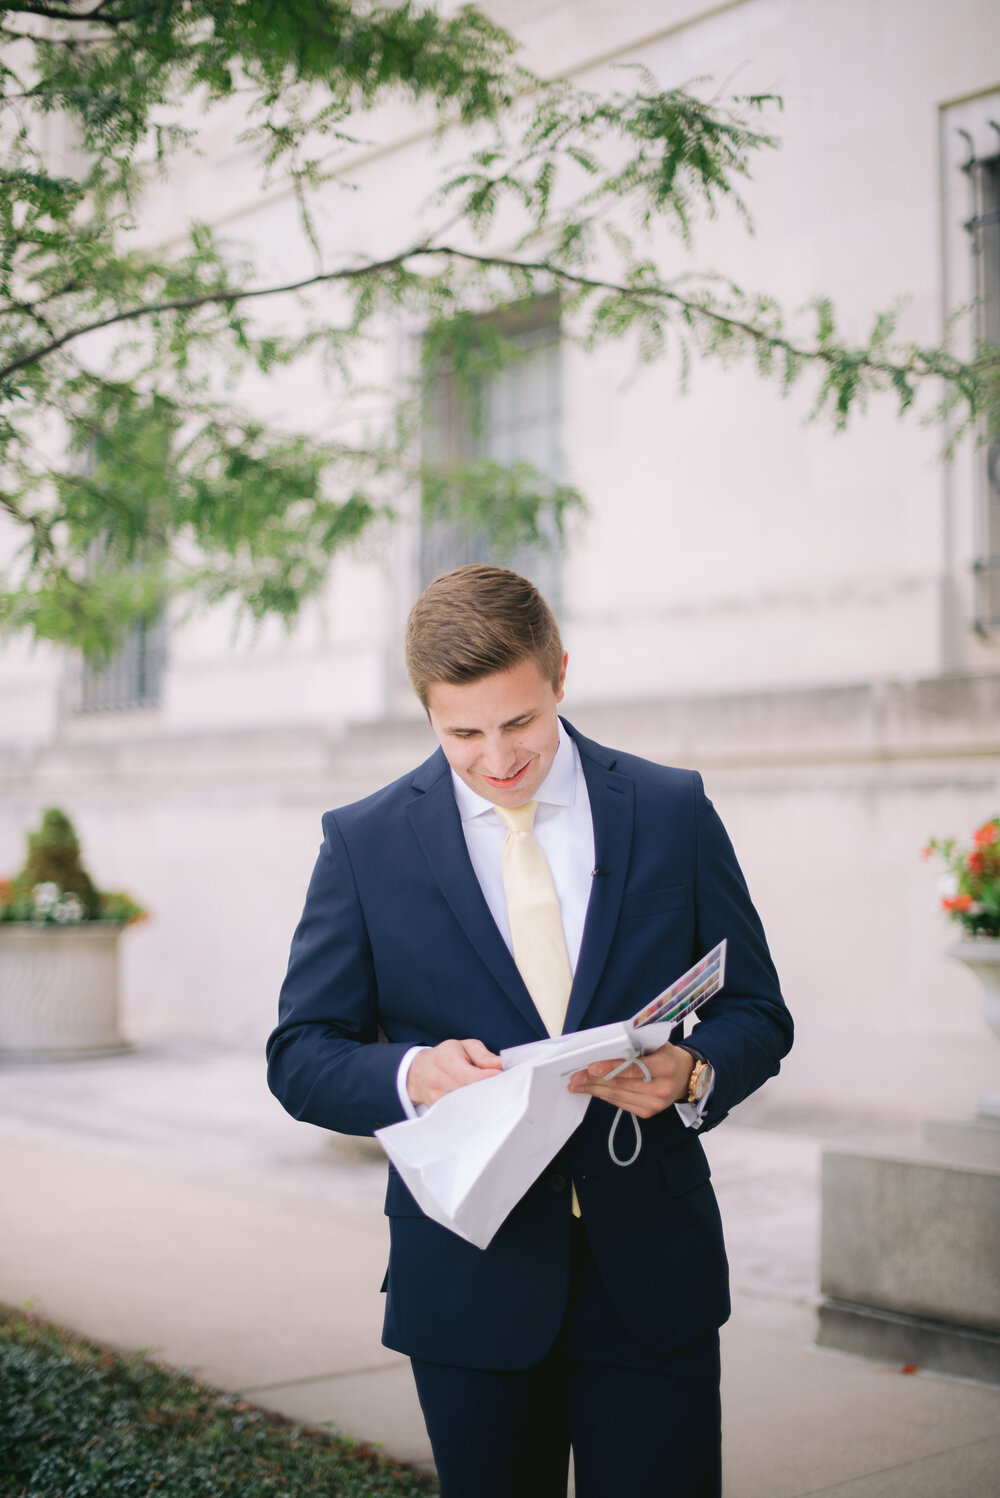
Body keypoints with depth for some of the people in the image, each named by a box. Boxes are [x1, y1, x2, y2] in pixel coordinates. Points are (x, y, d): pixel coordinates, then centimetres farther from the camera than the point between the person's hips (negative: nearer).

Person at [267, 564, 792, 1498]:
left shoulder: (674, 811, 2)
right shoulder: (364, 842, -1)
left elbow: (758, 1012, 6)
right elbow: (300, 1055, 0)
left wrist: (692, 1074, -17)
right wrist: (411, 1074, -21)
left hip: (653, 1275, 1)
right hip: (468, 1278, 0)